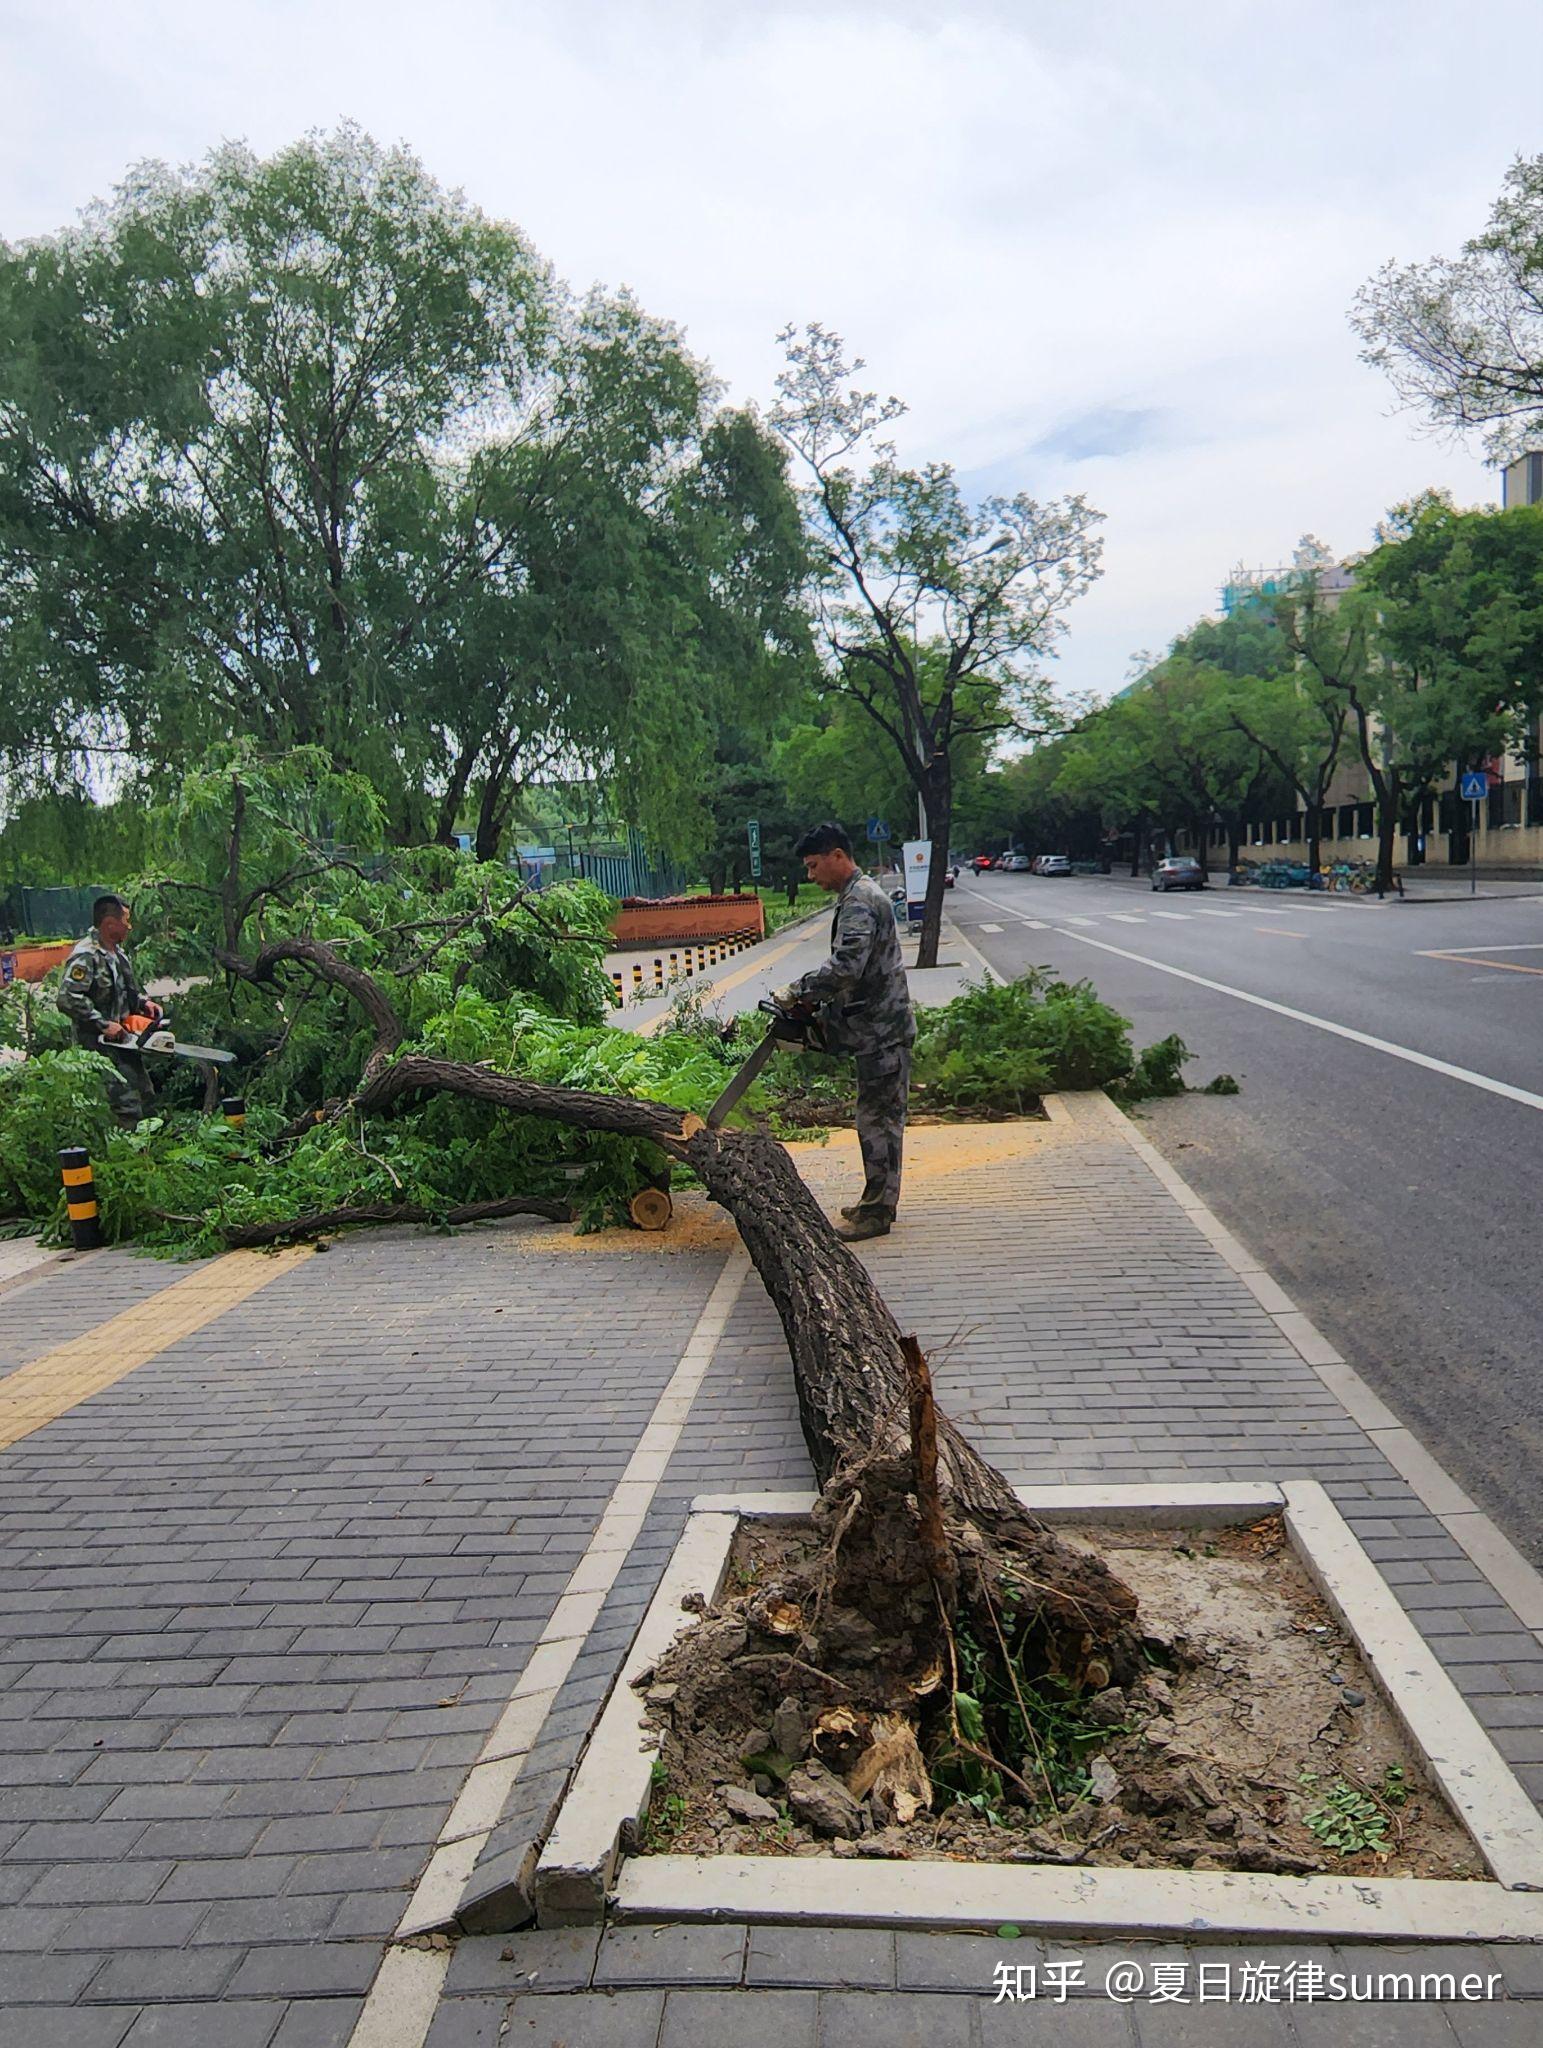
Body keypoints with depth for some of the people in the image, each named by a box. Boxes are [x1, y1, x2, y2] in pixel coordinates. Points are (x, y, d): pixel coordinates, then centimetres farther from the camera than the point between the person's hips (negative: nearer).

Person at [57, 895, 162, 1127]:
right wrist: (103, 1025, -23)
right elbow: (68, 999, -26)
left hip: (122, 1041, 10)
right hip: (99, 1045, -10)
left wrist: (143, 1003, 5)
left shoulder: (118, 954, 12)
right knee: (128, 1109, -14)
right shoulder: (86, 956, -18)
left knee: (145, 1095, 18)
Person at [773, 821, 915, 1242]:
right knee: (881, 1117, 15)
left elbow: (846, 966, -29)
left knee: (878, 1119, -5)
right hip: (878, 1025, 11)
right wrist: (816, 1001, 11)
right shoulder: (860, 895, 17)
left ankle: (877, 1212, 0)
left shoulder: (859, 902, -17)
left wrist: (797, 992, -22)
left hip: (880, 1030, -11)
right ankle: (878, 1201, 24)